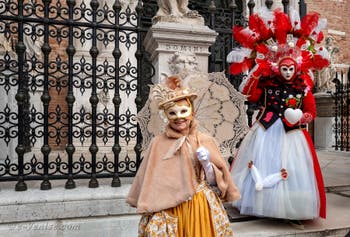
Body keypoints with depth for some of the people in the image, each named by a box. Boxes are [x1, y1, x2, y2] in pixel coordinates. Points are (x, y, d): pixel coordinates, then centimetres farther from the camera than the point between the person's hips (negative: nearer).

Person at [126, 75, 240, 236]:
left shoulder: (206, 141, -3)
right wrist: (147, 213, 1)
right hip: (168, 210, 0)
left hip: (202, 207, 1)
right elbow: (149, 182, 1)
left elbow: (215, 181, 2)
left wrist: (207, 164, -15)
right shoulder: (158, 143, -5)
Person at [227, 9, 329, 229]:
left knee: (291, 170, 1)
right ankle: (261, 204, 25)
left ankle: (292, 212, 15)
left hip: (291, 133, 0)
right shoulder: (268, 83, 0)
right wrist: (256, 70, -10)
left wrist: (300, 118, -16)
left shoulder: (303, 88, 0)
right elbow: (248, 94, -5)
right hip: (266, 131, 1)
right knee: (262, 164, 8)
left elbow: (311, 112, 5)